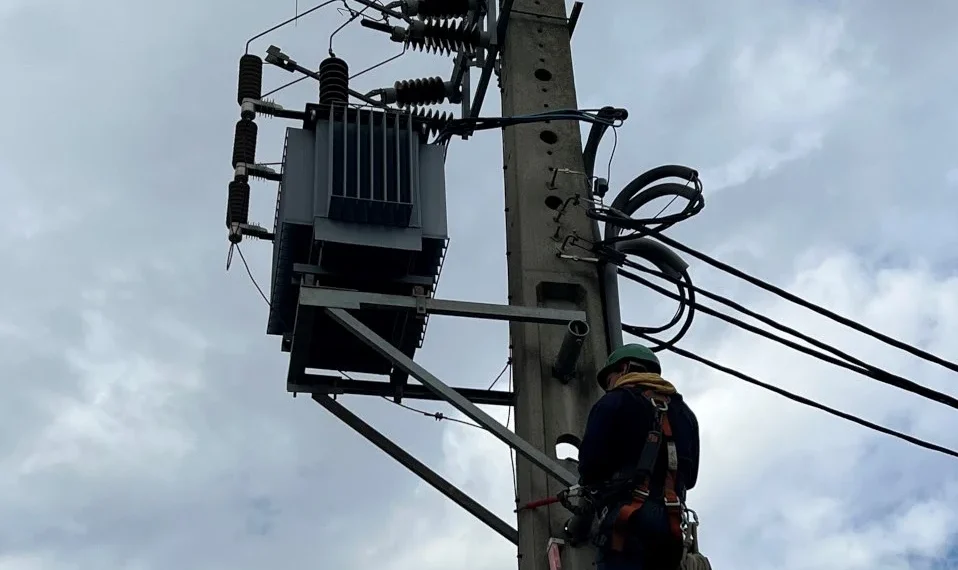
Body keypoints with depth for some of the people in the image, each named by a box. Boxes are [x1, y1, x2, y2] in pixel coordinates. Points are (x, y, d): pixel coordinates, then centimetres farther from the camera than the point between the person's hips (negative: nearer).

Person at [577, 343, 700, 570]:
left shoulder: (614, 403, 5)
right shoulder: (684, 412, 25)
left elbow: (590, 463, -4)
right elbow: (690, 476, 24)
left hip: (627, 521, -6)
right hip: (670, 527, 6)